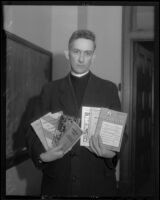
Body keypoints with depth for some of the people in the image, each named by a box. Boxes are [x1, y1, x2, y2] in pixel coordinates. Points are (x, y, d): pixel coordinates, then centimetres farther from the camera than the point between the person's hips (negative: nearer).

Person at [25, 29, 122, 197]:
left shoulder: (109, 89, 6)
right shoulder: (49, 90, 7)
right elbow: (33, 131, 5)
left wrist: (112, 153, -15)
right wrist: (41, 155, -13)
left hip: (98, 182, 0)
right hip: (56, 182, 1)